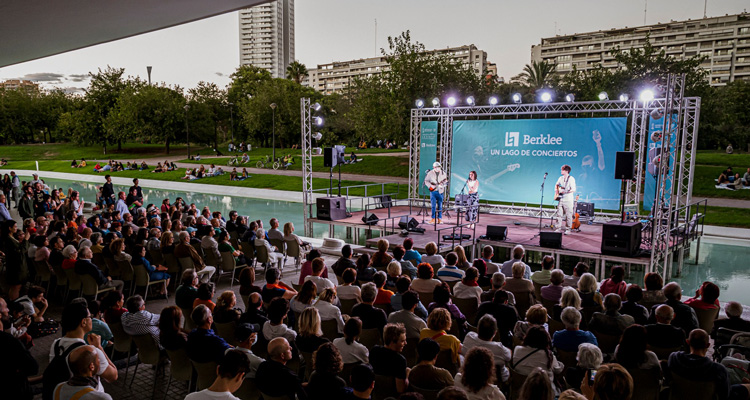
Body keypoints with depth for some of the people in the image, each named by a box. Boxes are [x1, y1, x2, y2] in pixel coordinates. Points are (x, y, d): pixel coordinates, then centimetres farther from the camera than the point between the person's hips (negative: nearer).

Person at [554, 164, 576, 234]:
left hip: (568, 200, -6)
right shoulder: (561, 178, 11)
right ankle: (559, 228, 12)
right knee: (559, 214, 6)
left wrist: (566, 191, -29)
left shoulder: (571, 179, -10)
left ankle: (568, 229, 6)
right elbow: (557, 185, 29)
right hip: (560, 199, 6)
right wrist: (556, 191, 13)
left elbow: (574, 189, -17)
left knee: (568, 215, -2)